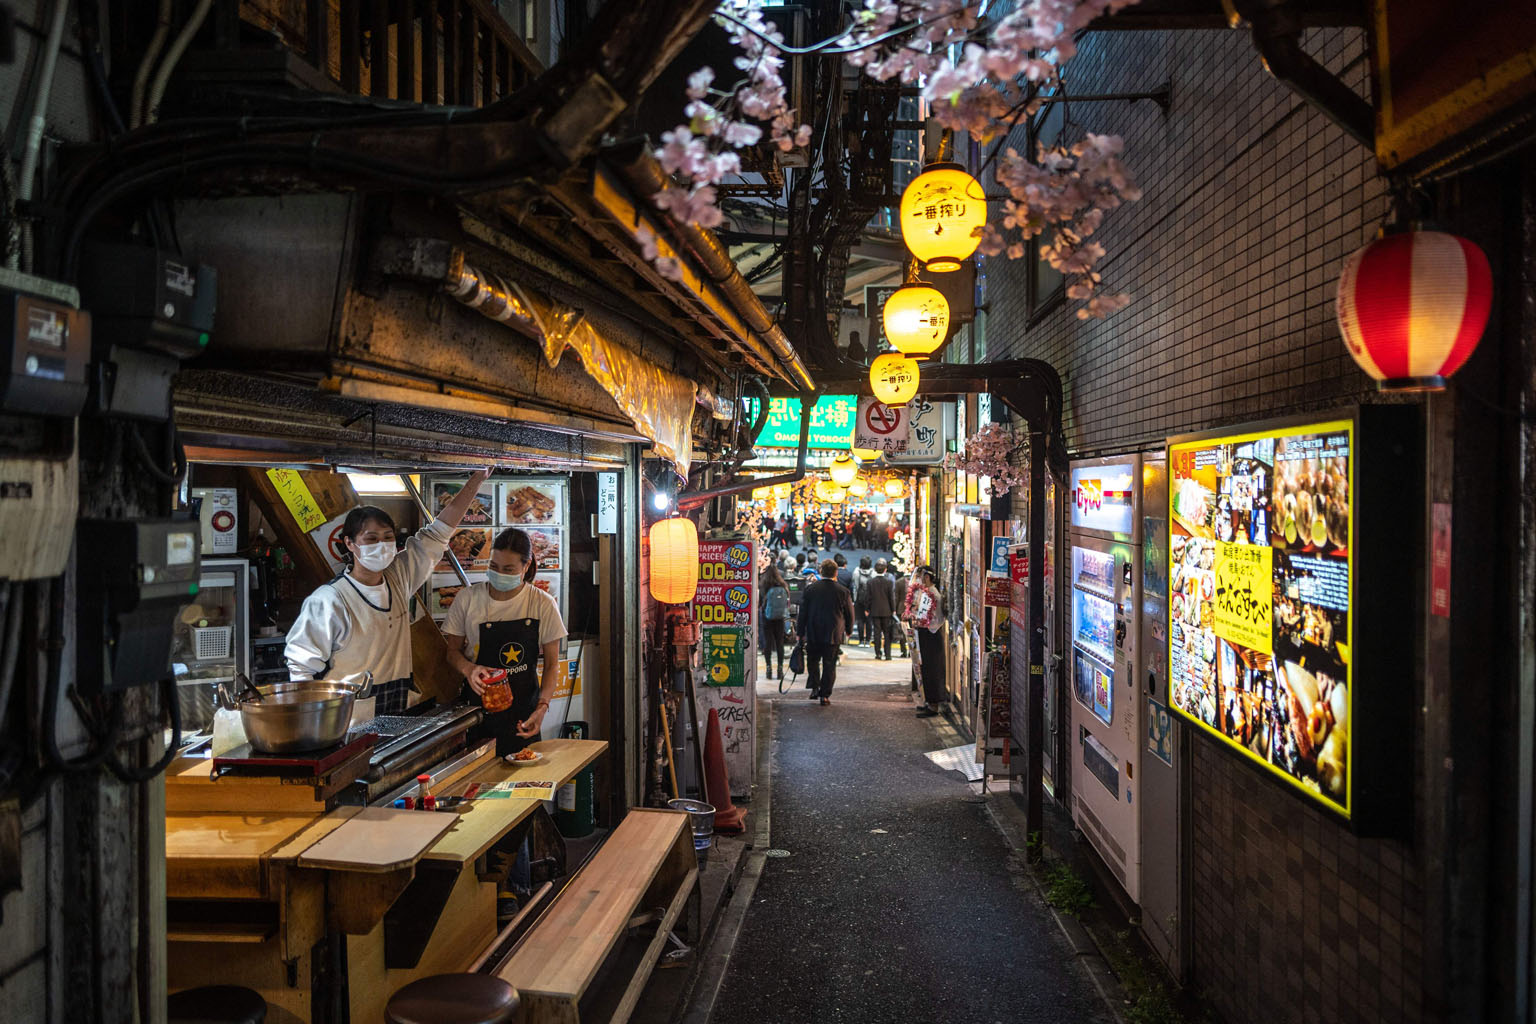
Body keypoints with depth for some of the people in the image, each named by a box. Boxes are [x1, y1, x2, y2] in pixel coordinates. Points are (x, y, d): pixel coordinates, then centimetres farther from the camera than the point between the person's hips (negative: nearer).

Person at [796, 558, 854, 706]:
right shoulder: (843, 591, -5)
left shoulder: (810, 589, -3)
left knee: (813, 661, 19)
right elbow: (850, 614, 3)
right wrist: (847, 631, 19)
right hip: (834, 635, -1)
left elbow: (803, 612, 0)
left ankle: (814, 687, 9)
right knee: (829, 665, 5)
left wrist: (800, 632, 7)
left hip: (813, 634, 1)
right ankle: (825, 695, 3)